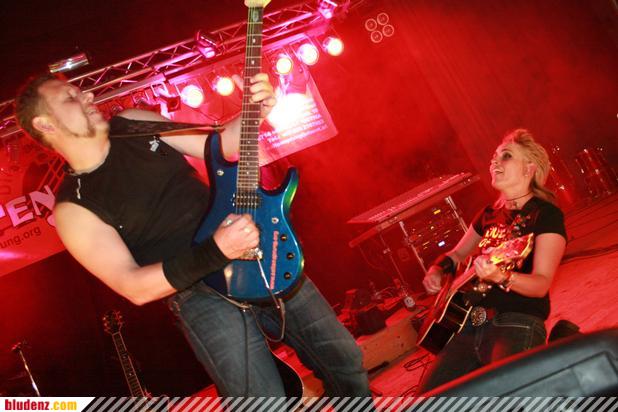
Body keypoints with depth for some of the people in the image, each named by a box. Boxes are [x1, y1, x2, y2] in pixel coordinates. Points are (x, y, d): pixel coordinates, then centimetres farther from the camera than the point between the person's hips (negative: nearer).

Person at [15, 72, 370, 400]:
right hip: (200, 290, -4)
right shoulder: (74, 208, -6)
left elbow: (222, 145, 10)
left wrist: (256, 108, -9)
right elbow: (133, 286, -16)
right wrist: (214, 253, -28)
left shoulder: (133, 124, 7)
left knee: (345, 361, 8)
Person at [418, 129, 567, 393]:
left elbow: (541, 283, -16)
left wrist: (501, 276, -35)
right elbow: (457, 255, 29)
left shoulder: (546, 214, -5)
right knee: (429, 393, 0)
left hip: (518, 324, -6)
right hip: (472, 323, 7)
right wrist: (437, 271, 7)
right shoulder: (491, 214, 14)